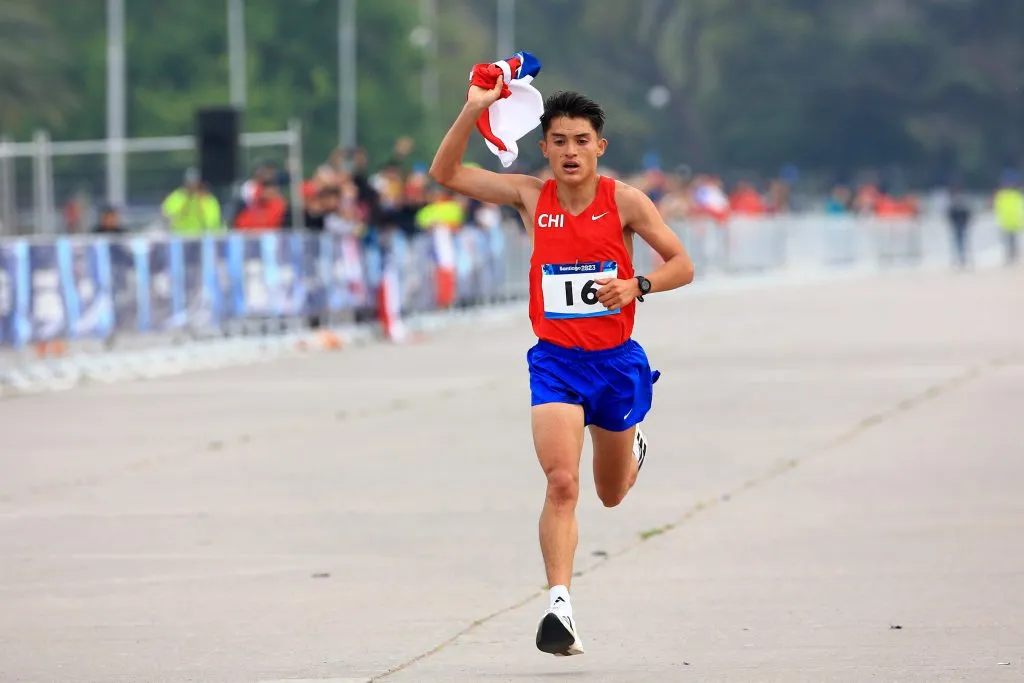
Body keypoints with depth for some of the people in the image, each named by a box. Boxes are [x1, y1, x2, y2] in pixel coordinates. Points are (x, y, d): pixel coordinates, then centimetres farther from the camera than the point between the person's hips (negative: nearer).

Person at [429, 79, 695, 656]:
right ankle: (560, 606, -24)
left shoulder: (624, 201, -6)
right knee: (562, 483, -21)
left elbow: (682, 264, -1)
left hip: (616, 361, 1)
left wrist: (637, 286, -21)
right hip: (556, 362, -1)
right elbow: (446, 174, -4)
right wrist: (474, 110, -17)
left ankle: (632, 448, 56)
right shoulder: (531, 196, -2)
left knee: (612, 494, 20)